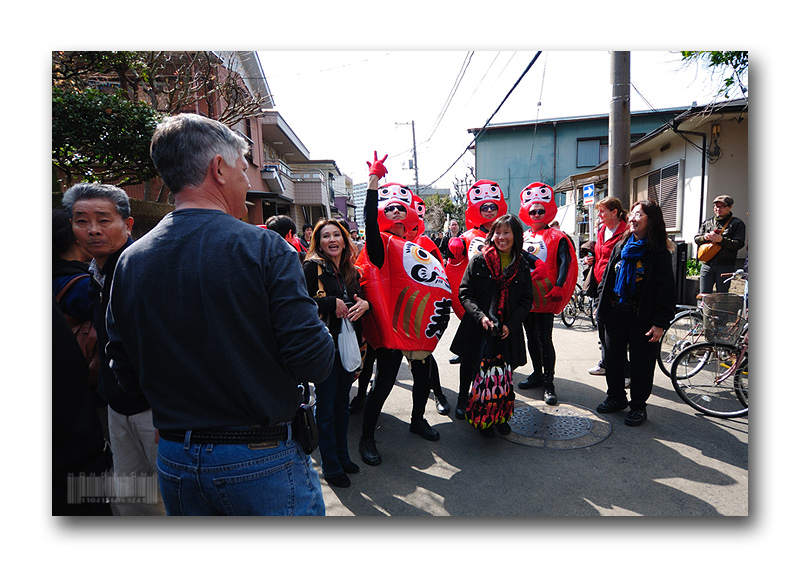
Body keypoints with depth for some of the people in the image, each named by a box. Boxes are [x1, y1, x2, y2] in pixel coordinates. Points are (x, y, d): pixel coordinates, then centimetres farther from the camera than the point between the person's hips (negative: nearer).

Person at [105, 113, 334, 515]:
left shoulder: (130, 262, -3)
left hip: (175, 464, 5)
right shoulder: (264, 248, -19)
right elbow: (313, 362, -21)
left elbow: (127, 377, 3)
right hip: (264, 460, -4)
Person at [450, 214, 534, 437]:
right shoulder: (478, 261, -1)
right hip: (478, 330, -1)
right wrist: (480, 316, -17)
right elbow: (464, 293, -3)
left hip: (508, 333, 2)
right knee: (476, 374, 3)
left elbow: (527, 300, 7)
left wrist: (510, 324, -7)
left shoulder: (522, 266, 6)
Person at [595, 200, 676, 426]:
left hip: (642, 317, -5)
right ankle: (616, 398, 31)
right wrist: (601, 305, 10)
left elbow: (665, 289, -12)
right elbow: (607, 277, 14)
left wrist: (660, 323, -16)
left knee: (641, 362, 6)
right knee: (612, 357, 14)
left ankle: (638, 406, 22)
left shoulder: (659, 252, -9)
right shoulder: (620, 246, 8)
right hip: (615, 314, 6)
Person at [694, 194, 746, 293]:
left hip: (726, 267, -3)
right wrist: (705, 237, -9)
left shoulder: (737, 223, 3)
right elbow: (696, 239, 13)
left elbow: (739, 244, -8)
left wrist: (721, 239, -19)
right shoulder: (707, 222, 16)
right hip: (707, 265, 4)